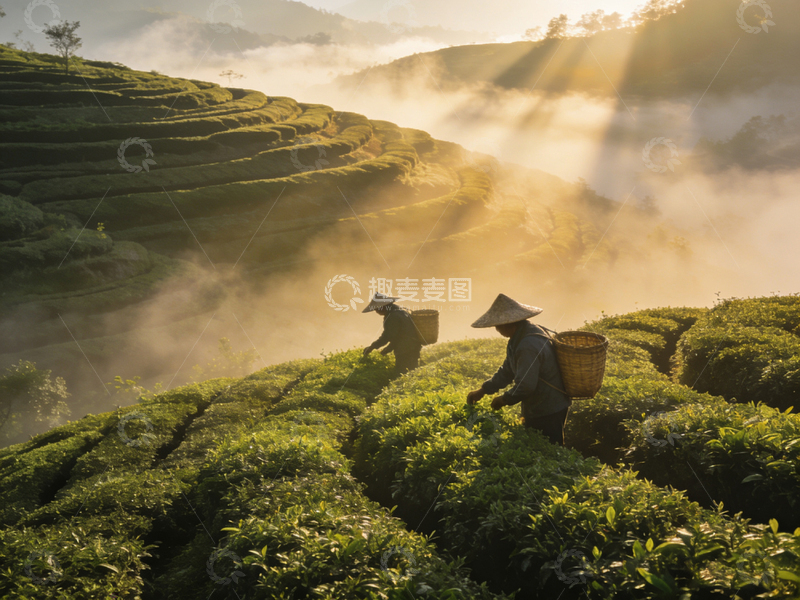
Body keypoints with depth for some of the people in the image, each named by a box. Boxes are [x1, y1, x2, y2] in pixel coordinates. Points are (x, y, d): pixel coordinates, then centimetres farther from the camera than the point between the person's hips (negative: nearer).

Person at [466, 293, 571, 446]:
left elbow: (525, 386, -29)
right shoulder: (519, 338, 6)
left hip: (548, 414, -10)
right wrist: (483, 390, 9)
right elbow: (508, 370, 15)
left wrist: (504, 400, -12)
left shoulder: (529, 347, -29)